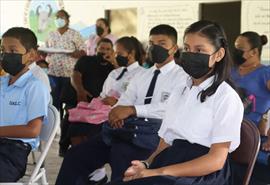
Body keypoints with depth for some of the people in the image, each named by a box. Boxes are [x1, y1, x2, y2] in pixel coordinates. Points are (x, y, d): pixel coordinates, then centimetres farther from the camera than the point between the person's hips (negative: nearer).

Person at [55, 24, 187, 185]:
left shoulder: (181, 77, 4)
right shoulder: (141, 76, 24)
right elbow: (123, 103, 15)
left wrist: (132, 109, -19)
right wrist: (117, 112, -11)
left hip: (152, 132, -6)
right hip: (125, 128, 6)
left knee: (121, 159, -34)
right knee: (76, 155, -8)